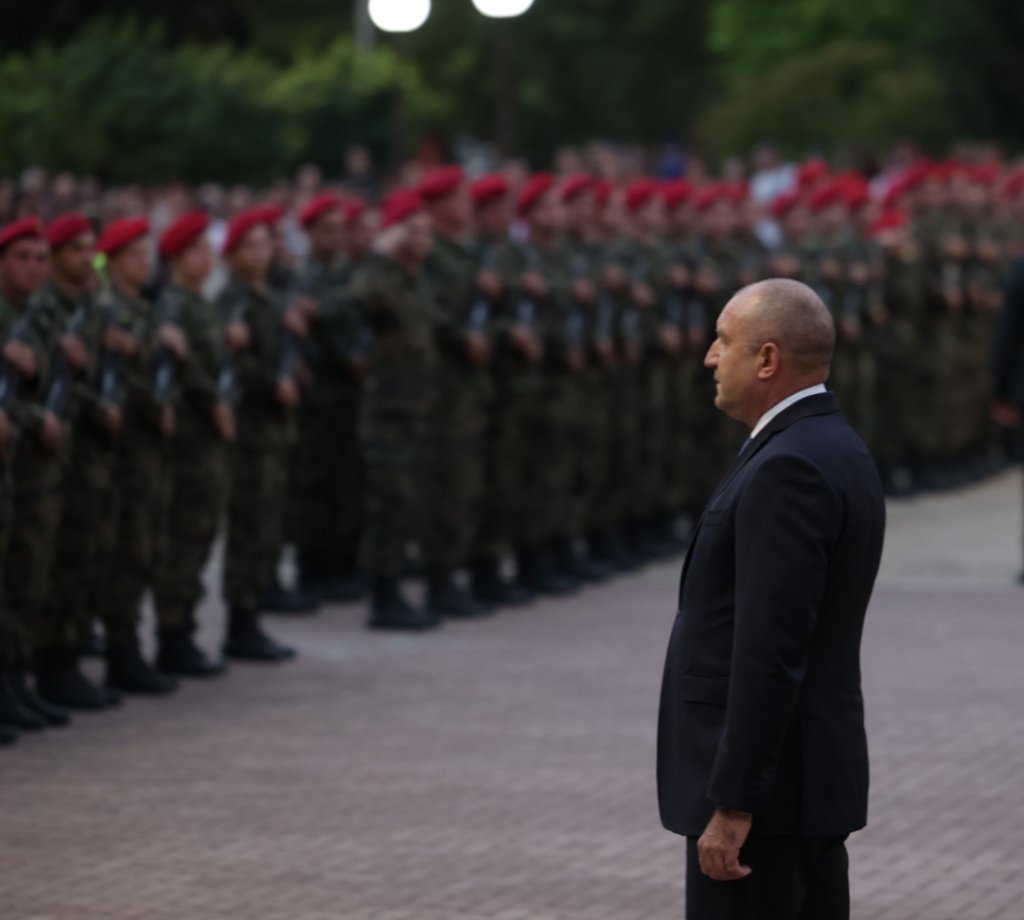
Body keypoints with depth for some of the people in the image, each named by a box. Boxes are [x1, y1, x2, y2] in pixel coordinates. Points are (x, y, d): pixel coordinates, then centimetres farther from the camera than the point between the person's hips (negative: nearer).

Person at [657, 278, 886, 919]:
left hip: (765, 782, -10)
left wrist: (731, 804, -24)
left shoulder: (790, 469, -19)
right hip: (809, 775, 10)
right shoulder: (834, 453, 14)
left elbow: (770, 651, -24)